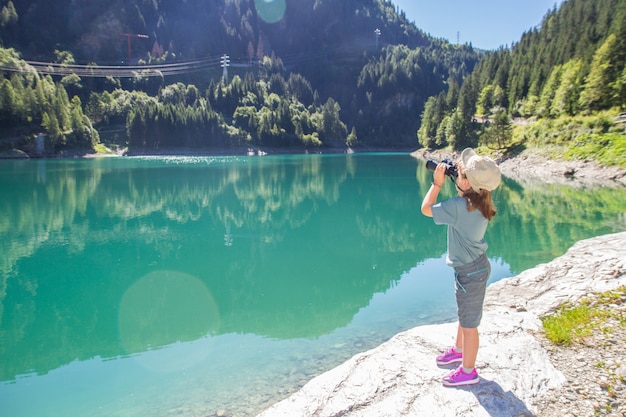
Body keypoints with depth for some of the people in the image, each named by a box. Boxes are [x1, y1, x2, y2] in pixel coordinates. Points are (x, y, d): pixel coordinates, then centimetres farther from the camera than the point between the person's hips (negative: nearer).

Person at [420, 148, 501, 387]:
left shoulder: (459, 206, -29)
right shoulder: (479, 202, -3)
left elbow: (426, 209, -18)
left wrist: (437, 182, -9)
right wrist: (461, 172, 4)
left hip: (470, 272, -10)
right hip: (475, 264, 10)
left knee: (469, 323, 7)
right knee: (464, 315, 28)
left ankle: (468, 371, 24)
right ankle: (459, 350, 49)